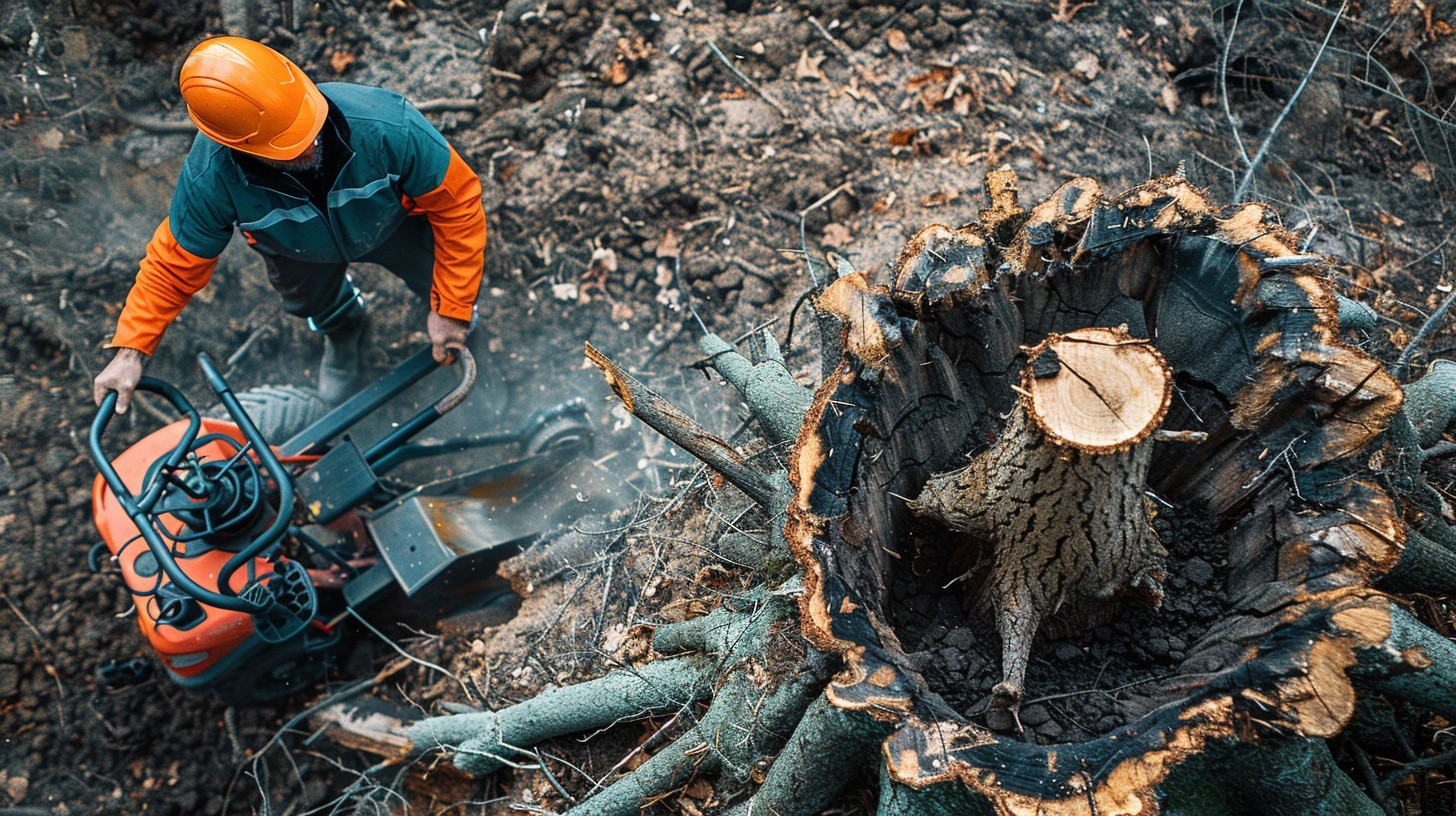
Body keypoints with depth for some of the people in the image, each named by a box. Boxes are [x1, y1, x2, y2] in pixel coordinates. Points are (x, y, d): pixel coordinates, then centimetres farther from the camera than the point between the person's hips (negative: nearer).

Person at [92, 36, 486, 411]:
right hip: (300, 248, 1)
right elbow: (173, 263, -20)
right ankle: (345, 332, 58)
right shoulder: (210, 178, -38)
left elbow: (458, 203, -33)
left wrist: (452, 309, -29)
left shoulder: (387, 126, -46)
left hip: (392, 221, -1)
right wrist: (130, 350, -21)